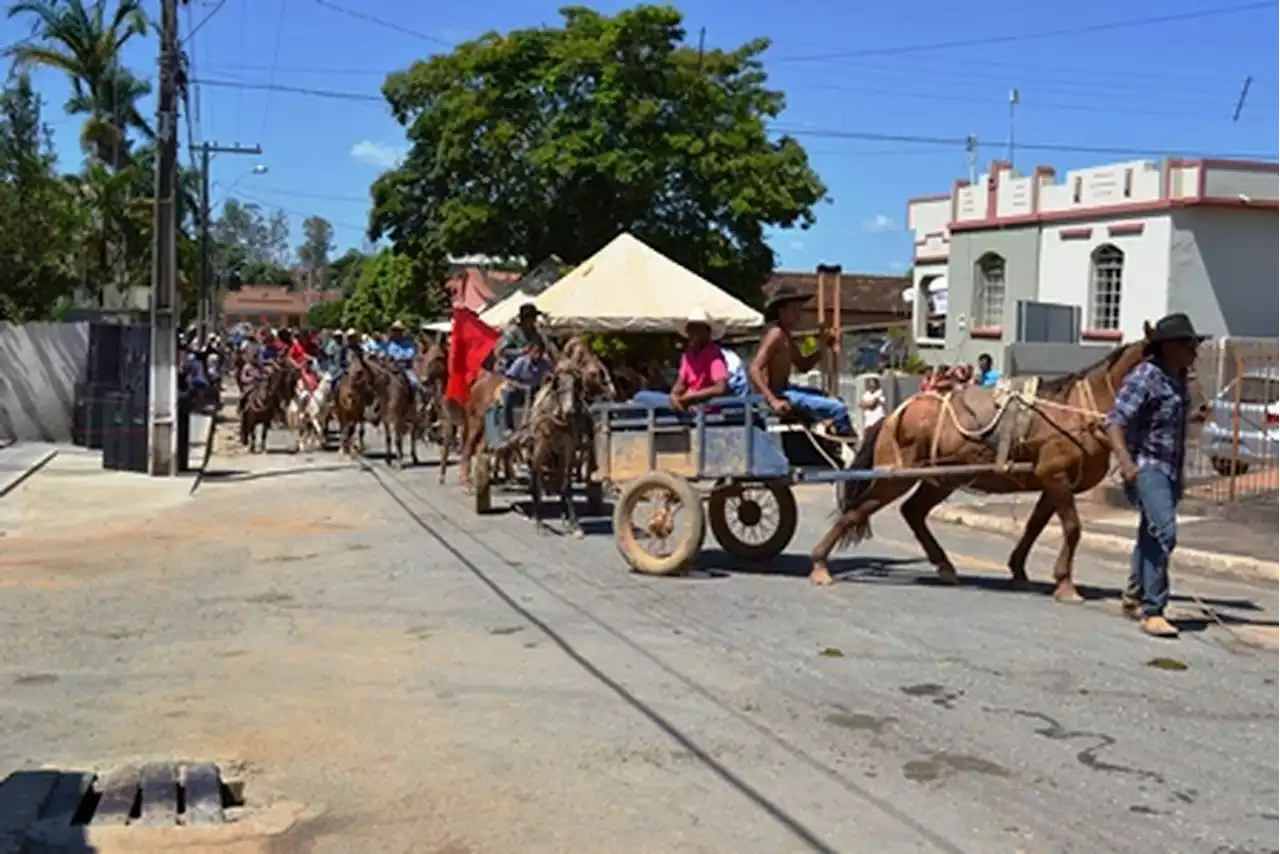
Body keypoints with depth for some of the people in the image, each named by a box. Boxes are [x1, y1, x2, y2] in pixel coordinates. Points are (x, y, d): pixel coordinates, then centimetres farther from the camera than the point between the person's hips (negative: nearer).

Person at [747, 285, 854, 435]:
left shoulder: (787, 336, 15)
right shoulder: (776, 334, -15)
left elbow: (803, 366, 21)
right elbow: (753, 369, -26)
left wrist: (822, 349, 5)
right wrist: (773, 401, -34)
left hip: (784, 390, 11)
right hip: (779, 394, -11)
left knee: (834, 400, 30)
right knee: (839, 409, -18)